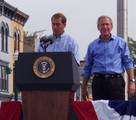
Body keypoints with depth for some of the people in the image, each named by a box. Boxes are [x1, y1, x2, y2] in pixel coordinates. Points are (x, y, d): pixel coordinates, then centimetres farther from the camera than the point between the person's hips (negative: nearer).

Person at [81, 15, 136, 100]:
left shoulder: (121, 43, 11)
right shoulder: (92, 46, 14)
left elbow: (128, 63, 6)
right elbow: (87, 68, 16)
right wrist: (84, 87, 12)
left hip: (116, 81, -1)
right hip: (99, 82, 1)